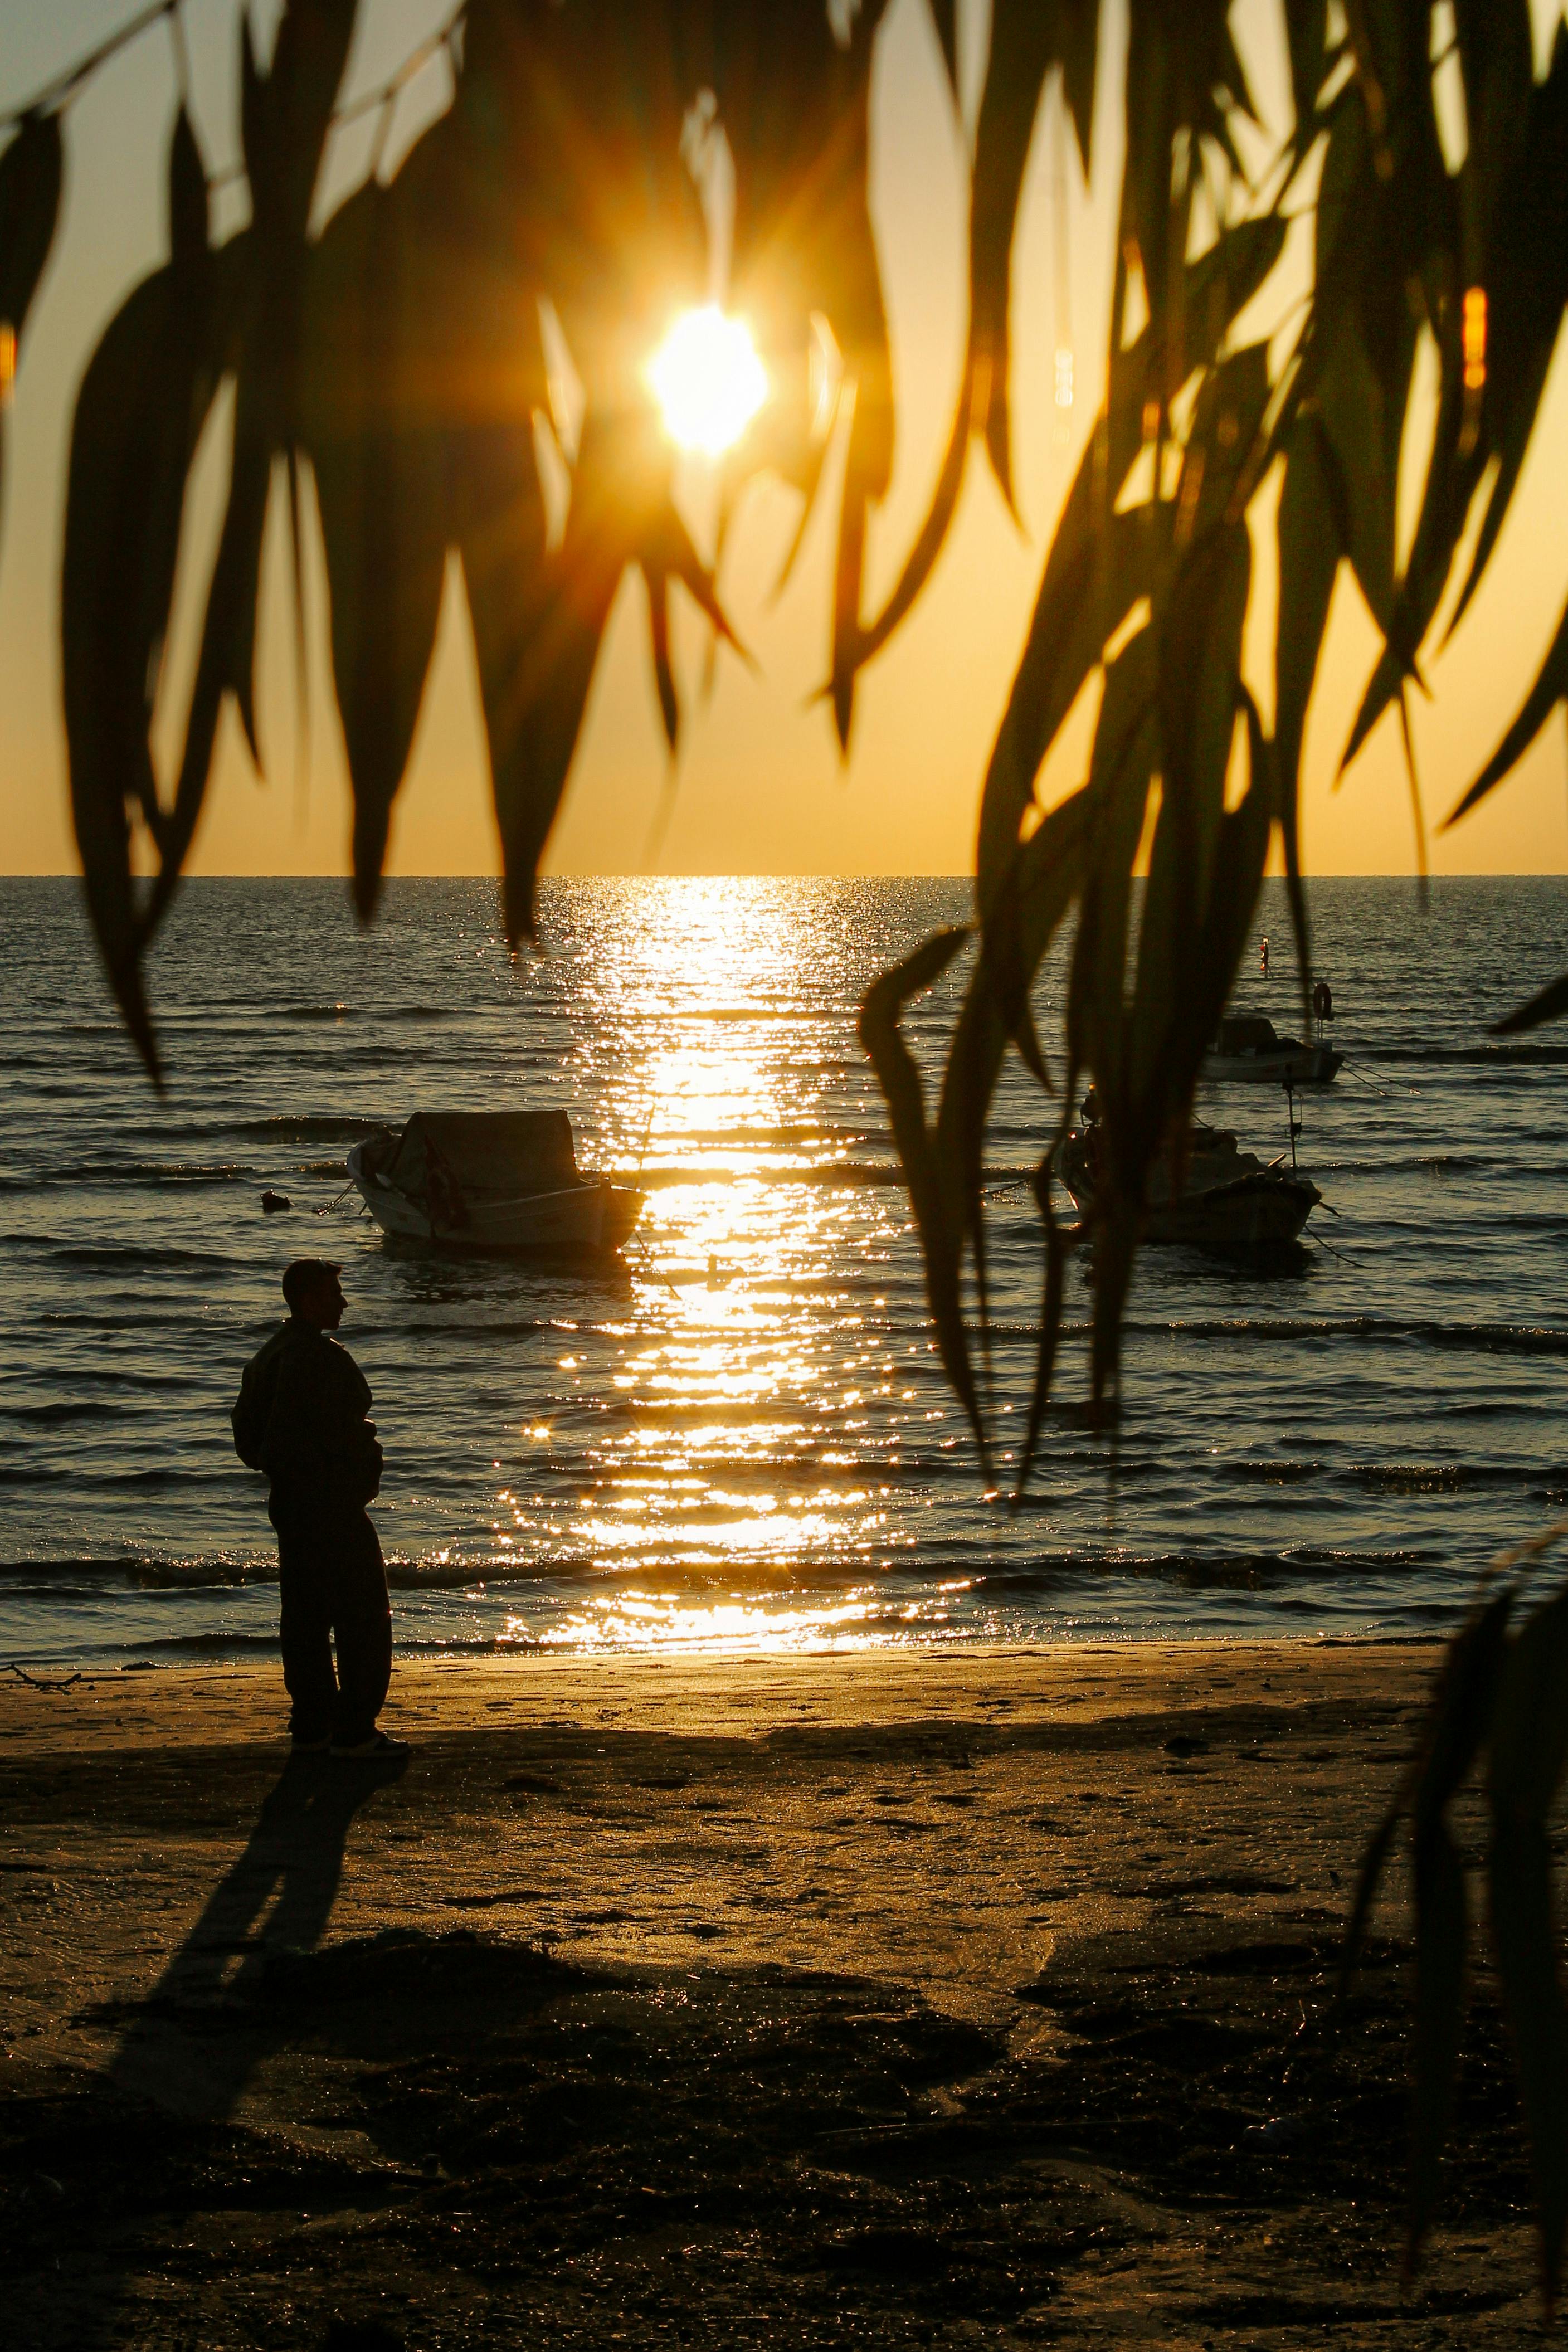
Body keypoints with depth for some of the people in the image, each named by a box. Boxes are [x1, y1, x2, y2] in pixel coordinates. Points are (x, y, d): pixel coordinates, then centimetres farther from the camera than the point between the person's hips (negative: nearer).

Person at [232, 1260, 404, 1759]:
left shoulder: (268, 1356, 13)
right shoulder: (323, 1358, -18)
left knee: (305, 1617, 13)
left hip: (288, 1503, 10)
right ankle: (355, 1731, -3)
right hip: (333, 1505, -10)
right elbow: (338, 1436, -24)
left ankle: (311, 1727, 17)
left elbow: (247, 1436, 18)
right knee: (365, 1616, -3)